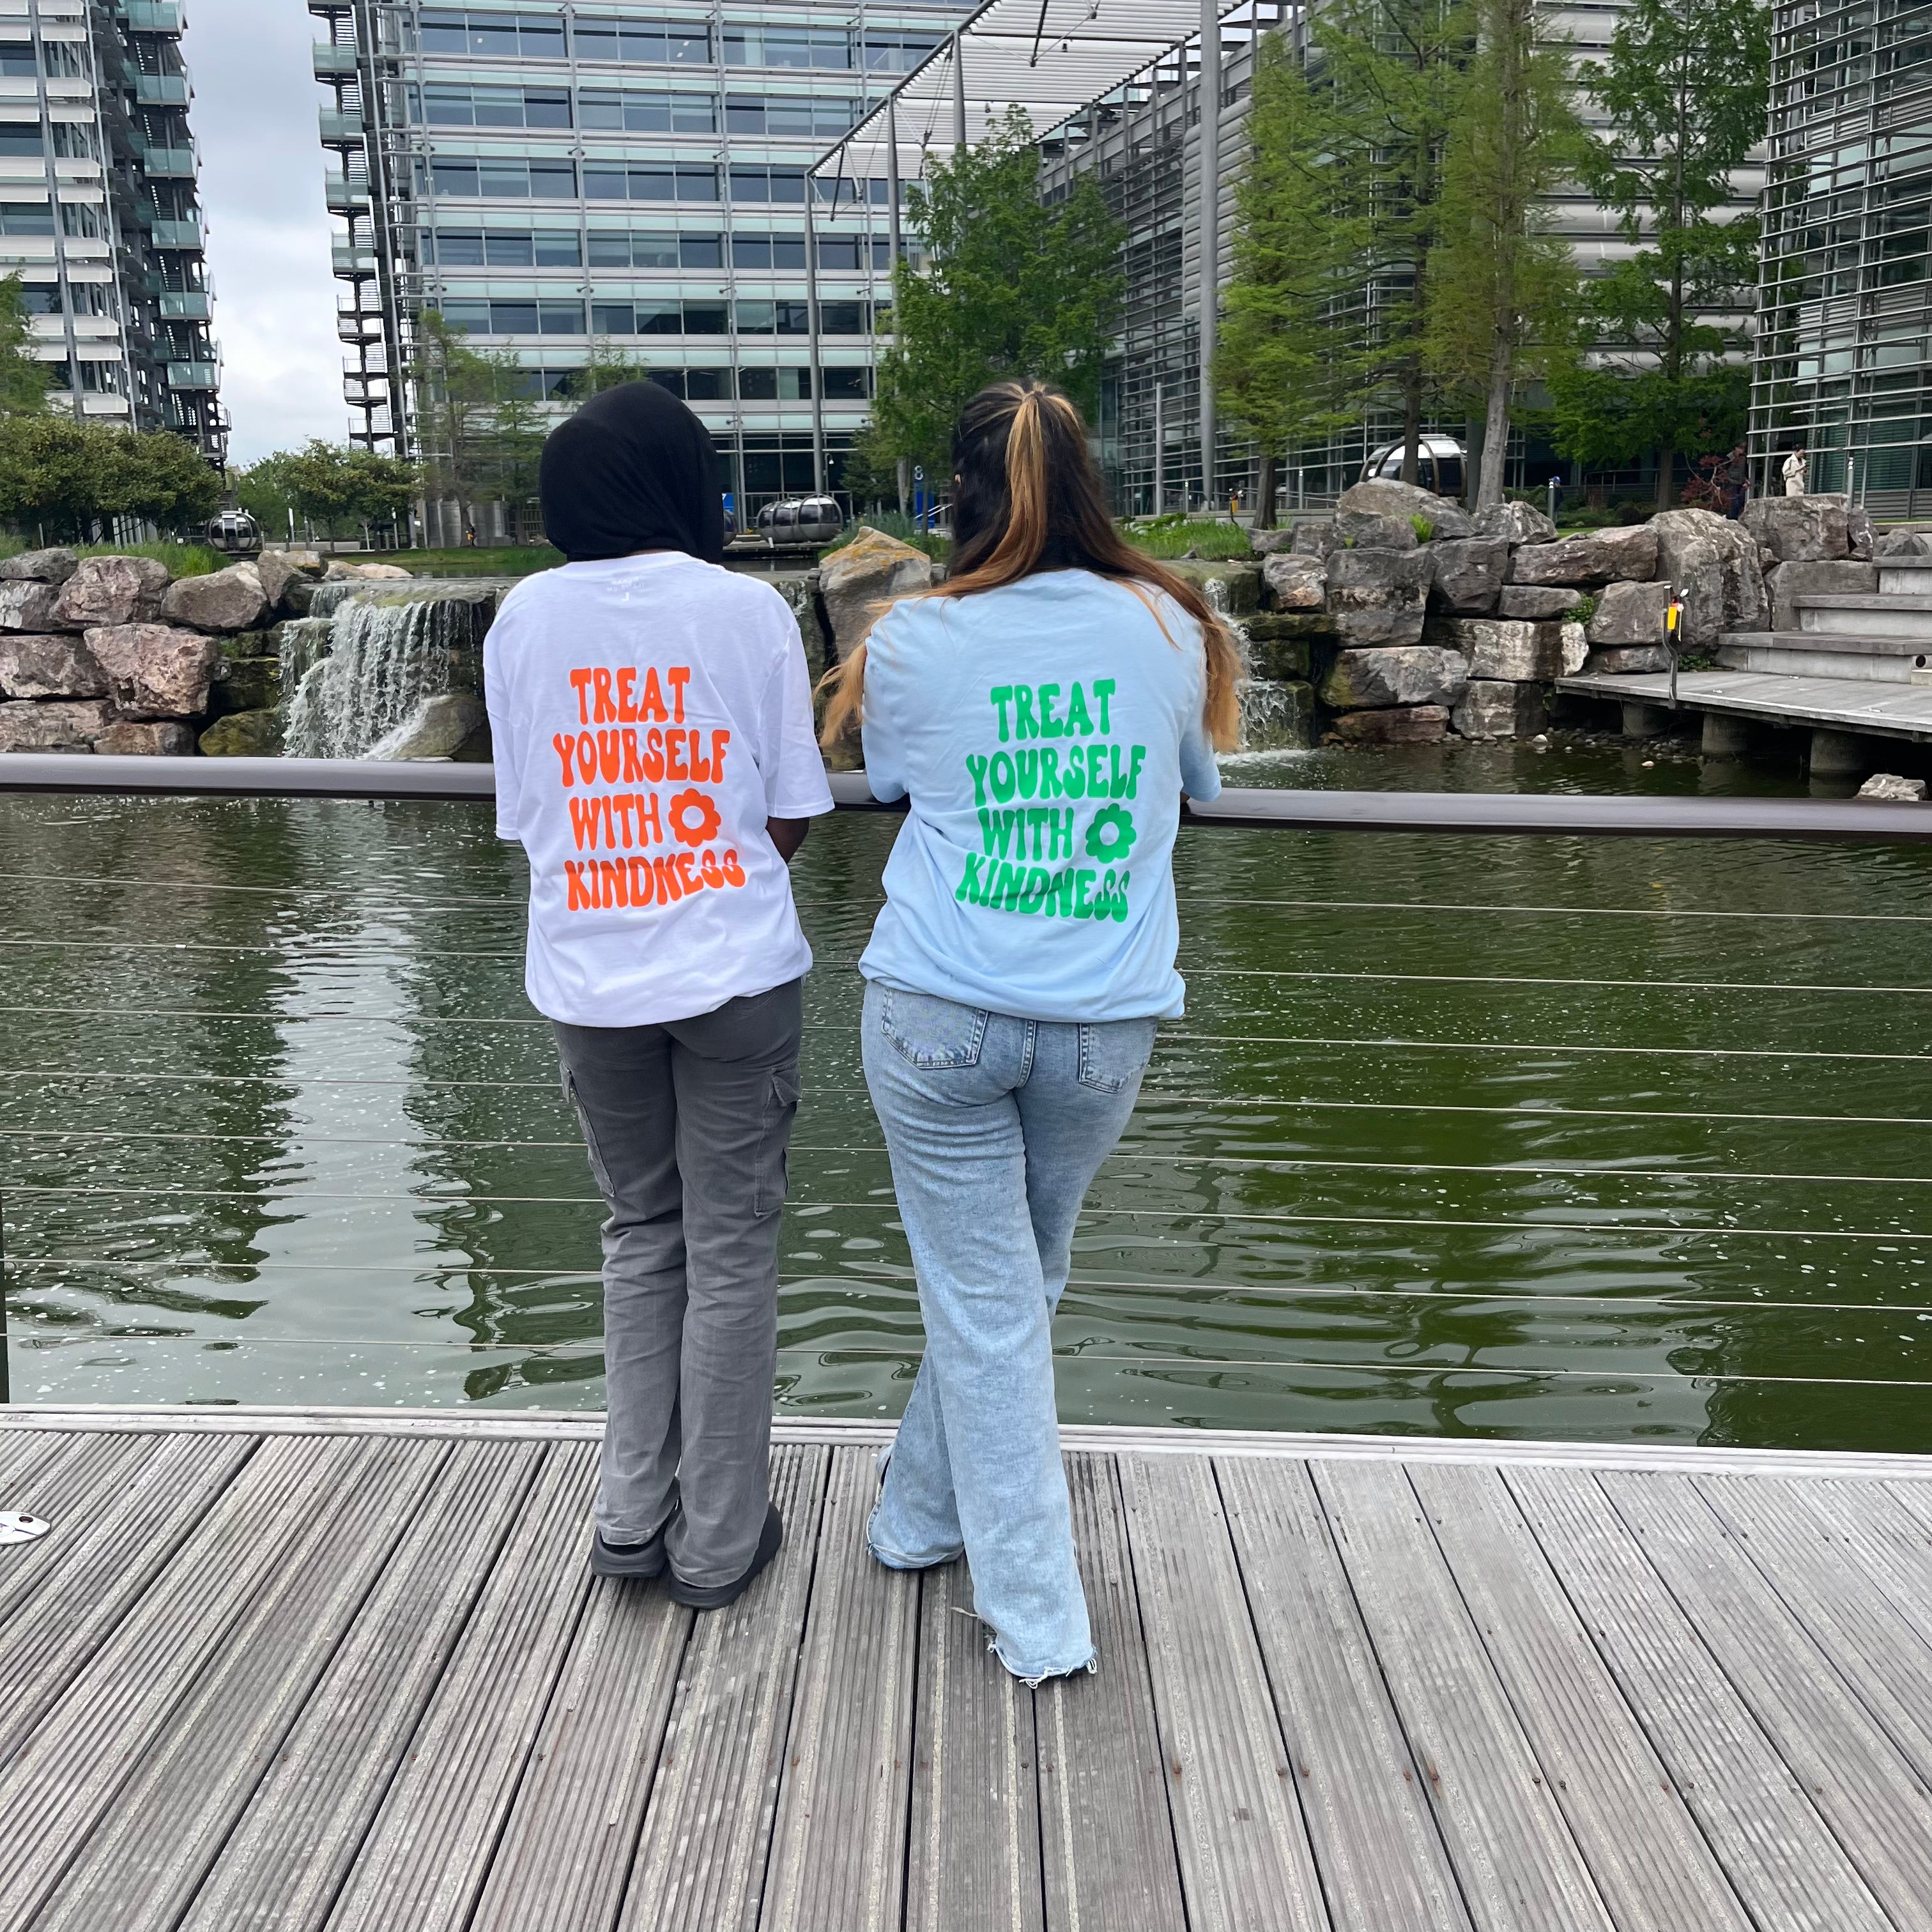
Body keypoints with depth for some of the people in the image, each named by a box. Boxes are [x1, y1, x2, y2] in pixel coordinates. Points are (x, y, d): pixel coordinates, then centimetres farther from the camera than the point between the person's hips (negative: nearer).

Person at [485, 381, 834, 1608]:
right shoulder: (748, 608, -5)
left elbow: (525, 817, 6)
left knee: (643, 1231, 20)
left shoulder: (525, 618, 1)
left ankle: (633, 1515, 22)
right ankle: (718, 1541, 20)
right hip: (734, 971, -2)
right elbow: (793, 820, -2)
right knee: (730, 1248, 9)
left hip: (587, 983, 3)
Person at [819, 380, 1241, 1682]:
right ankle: (924, 1514, 40)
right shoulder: (1167, 626, 1)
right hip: (1104, 1025, 2)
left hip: (938, 1012, -1)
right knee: (1017, 1278, 20)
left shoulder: (913, 644, -3)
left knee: (982, 1299, 9)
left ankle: (1037, 1617, 16)